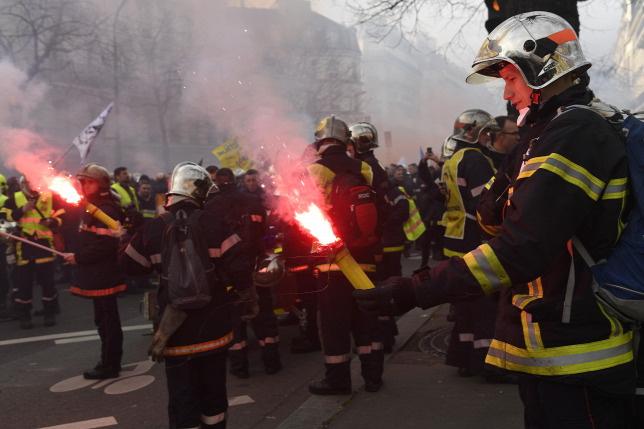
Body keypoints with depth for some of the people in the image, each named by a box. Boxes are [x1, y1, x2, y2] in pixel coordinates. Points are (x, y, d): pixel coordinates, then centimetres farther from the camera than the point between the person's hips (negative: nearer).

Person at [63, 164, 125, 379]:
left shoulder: (106, 209, -16)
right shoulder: (93, 206, 17)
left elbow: (105, 244, -24)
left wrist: (78, 257, -16)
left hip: (103, 275, -11)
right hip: (99, 274, 11)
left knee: (105, 319, -2)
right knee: (107, 319, 17)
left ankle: (109, 365, 8)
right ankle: (112, 361, 28)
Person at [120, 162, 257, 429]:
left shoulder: (151, 230, -9)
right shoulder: (215, 224, -10)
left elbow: (129, 265, 6)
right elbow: (238, 269, -13)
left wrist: (124, 237, 25)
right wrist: (250, 301, 4)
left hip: (178, 335, -1)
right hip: (215, 329, 1)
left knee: (183, 400, 10)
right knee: (214, 394, 19)